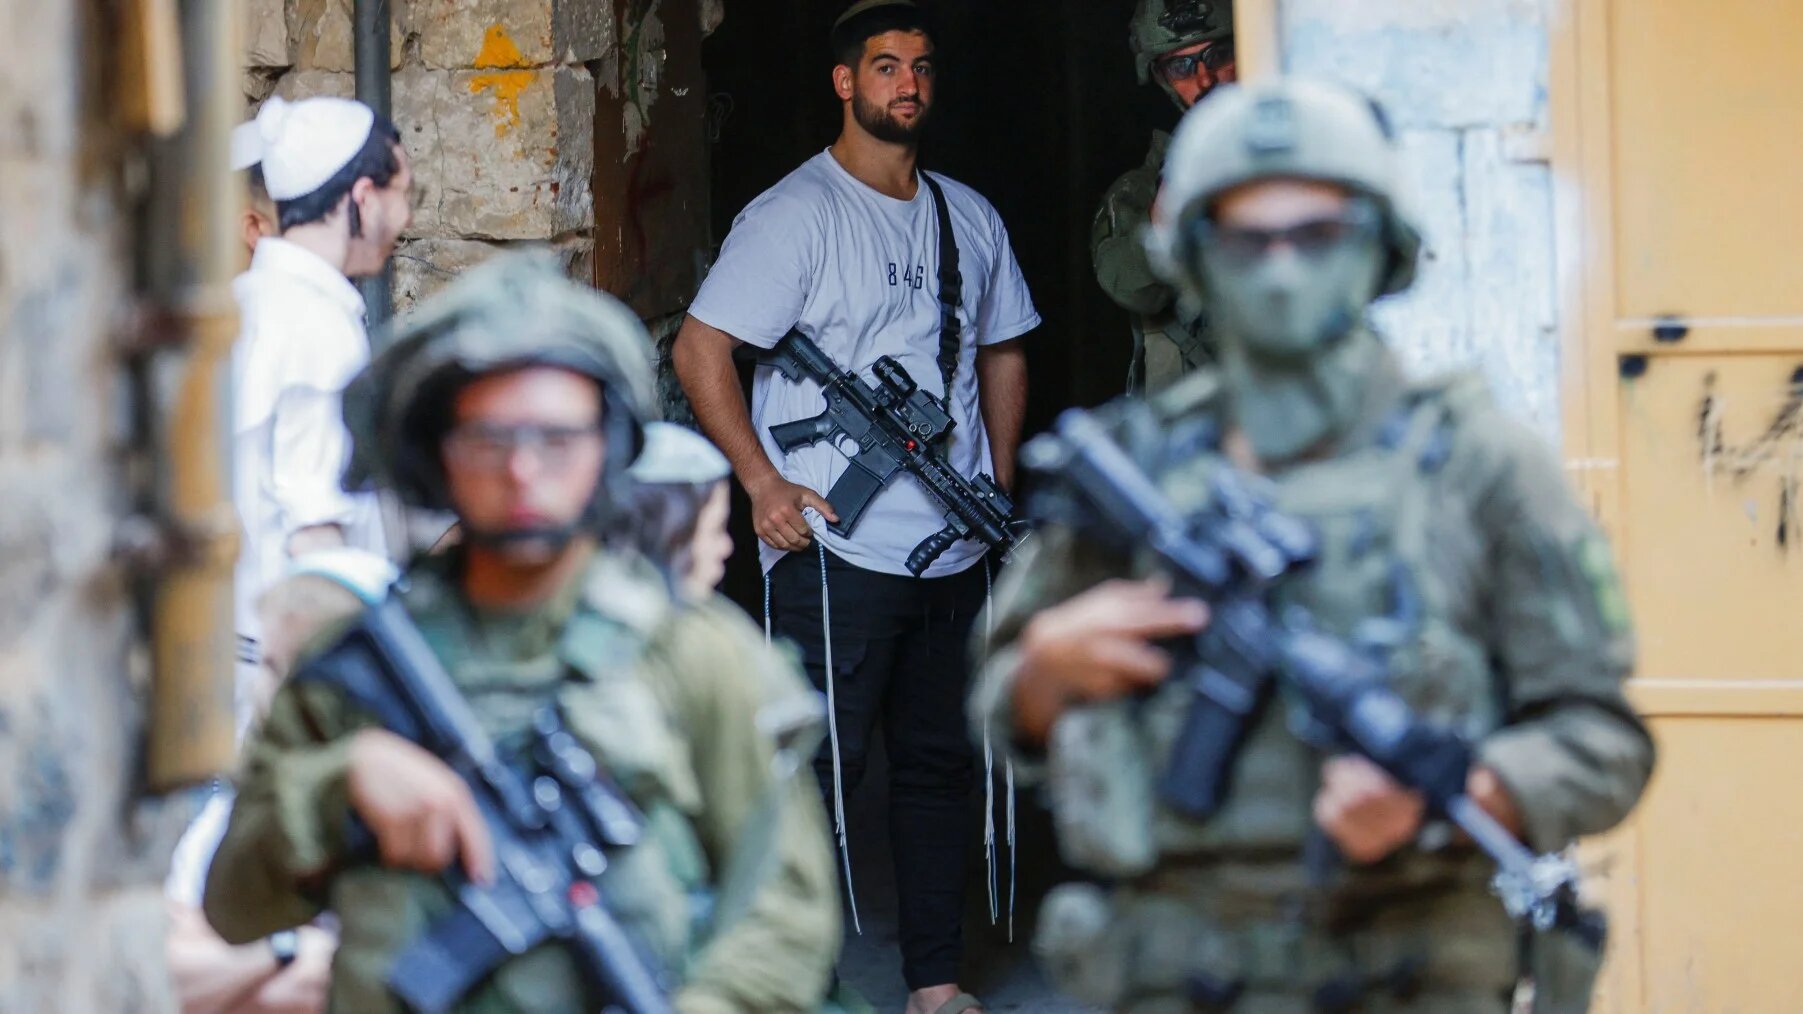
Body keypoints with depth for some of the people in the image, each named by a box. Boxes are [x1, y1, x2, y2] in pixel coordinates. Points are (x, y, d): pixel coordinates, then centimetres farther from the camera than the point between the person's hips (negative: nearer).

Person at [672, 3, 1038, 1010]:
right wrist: (763, 483, -14)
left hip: (955, 550, 6)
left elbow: (1002, 352, 25)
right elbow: (701, 351, -9)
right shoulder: (796, 215, -7)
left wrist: (1001, 485, 14)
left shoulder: (970, 217, 13)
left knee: (940, 762, 11)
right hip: (838, 546, -6)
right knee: (823, 766, -6)